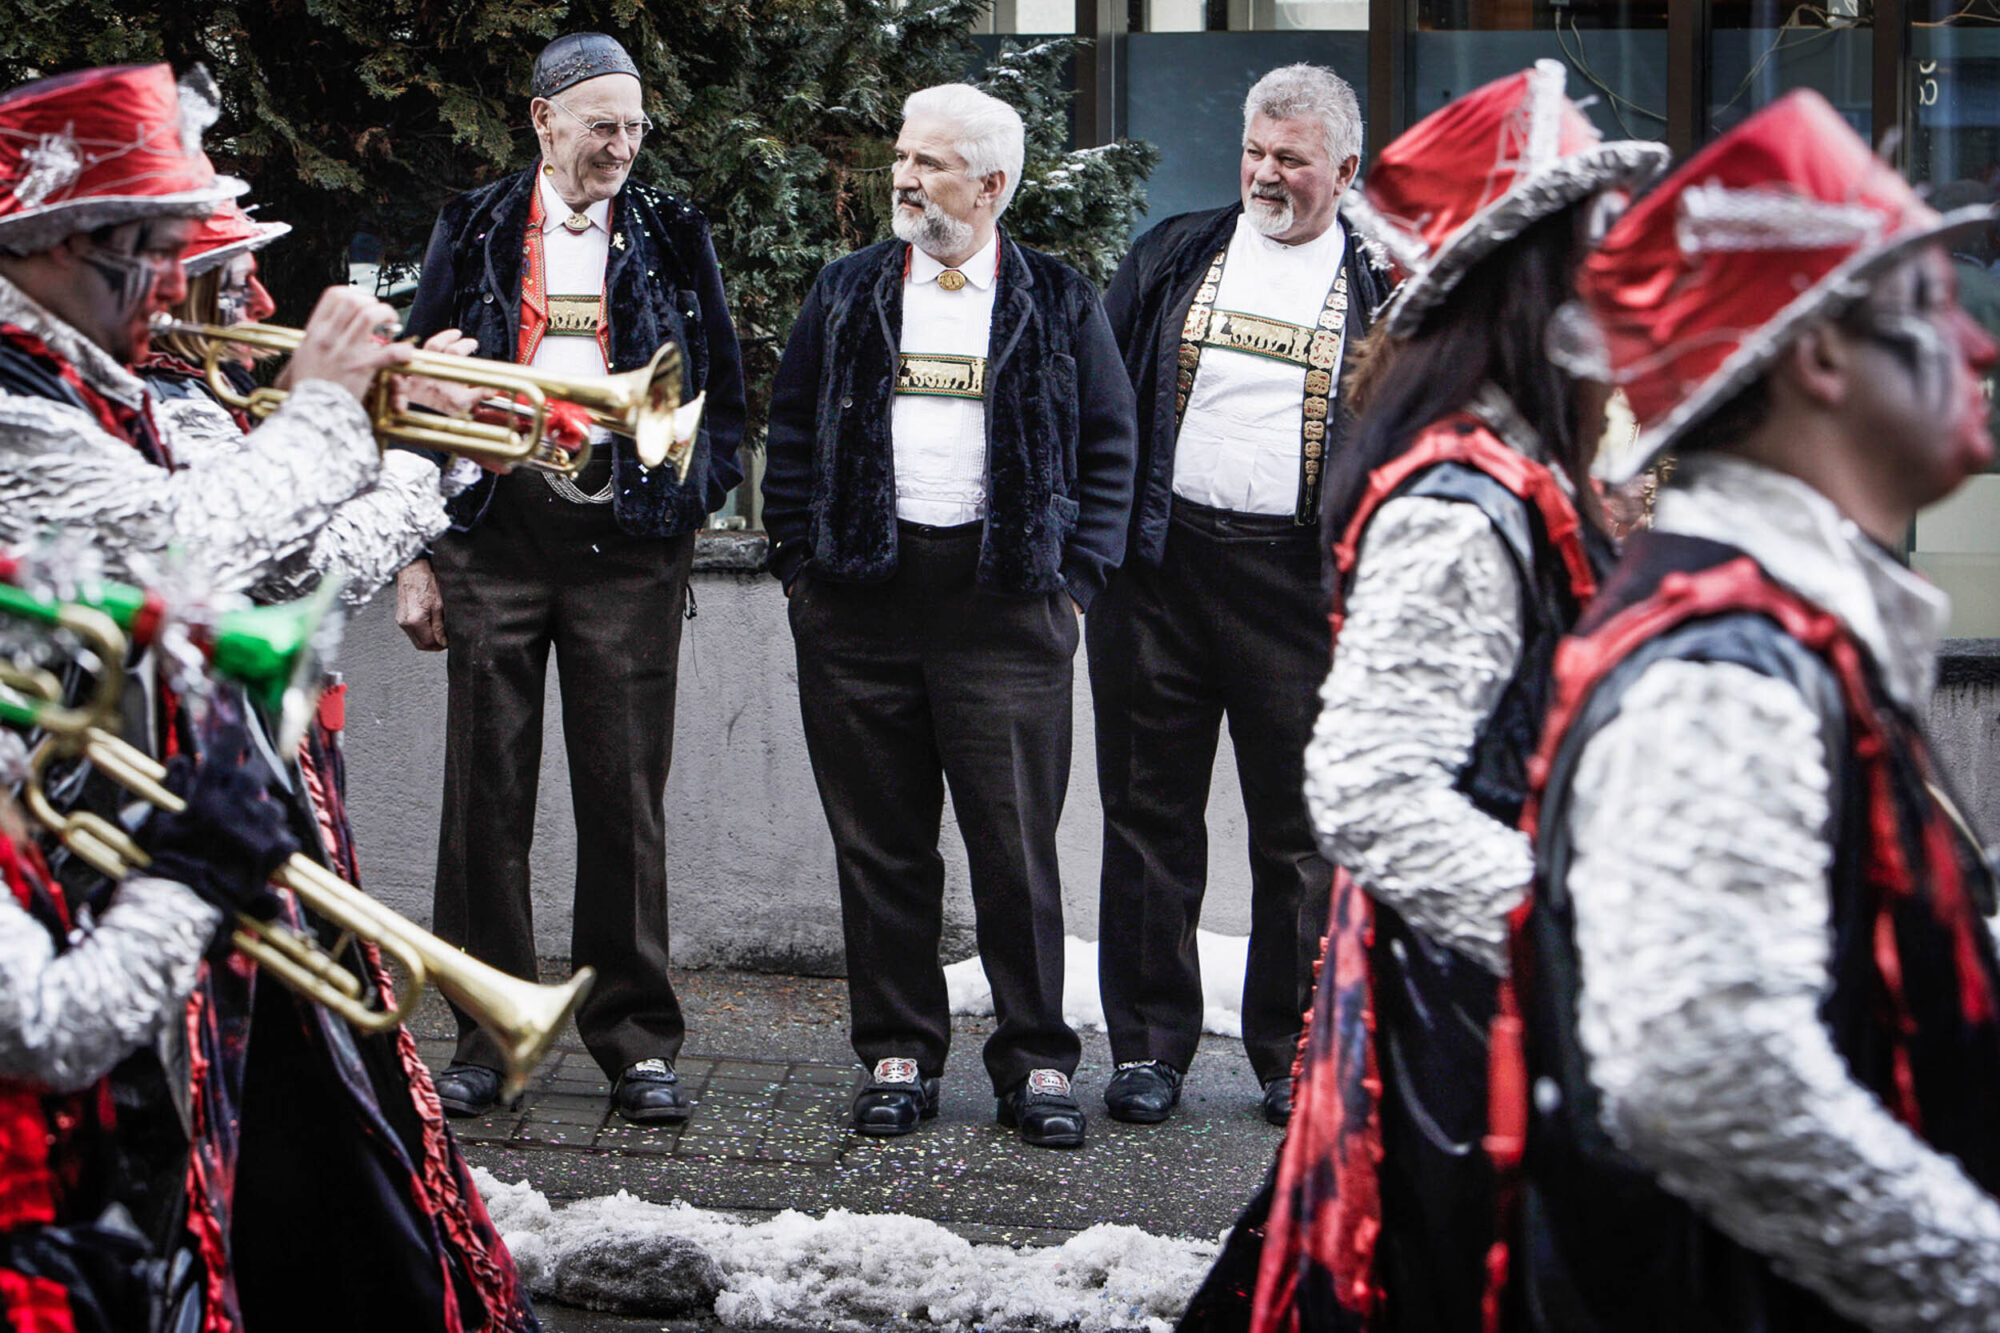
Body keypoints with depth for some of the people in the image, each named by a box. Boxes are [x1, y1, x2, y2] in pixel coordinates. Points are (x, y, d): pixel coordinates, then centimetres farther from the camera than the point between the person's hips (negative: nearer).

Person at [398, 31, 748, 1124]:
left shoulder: (671, 239, 10)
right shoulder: (475, 234, 9)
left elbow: (720, 389, 13)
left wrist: (688, 503, -1)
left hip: (625, 542, 0)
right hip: (495, 532, 0)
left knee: (626, 798, 0)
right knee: (487, 795, 2)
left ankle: (637, 1044, 7)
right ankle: (486, 1041, 9)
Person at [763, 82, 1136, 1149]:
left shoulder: (1060, 304, 7)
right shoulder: (848, 293, 12)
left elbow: (1108, 447, 8)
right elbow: (792, 430, 13)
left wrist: (1078, 578, -1)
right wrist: (799, 562, 4)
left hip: (1007, 598, -2)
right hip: (860, 599, 2)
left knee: (1016, 843, -2)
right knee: (879, 842, 4)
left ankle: (1035, 1061, 7)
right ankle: (898, 1054, 13)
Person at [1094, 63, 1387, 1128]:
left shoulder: (1379, 289, 6)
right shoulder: (1174, 258, 11)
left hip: (1302, 582, -2)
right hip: (1159, 563, 2)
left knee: (1302, 831, 2)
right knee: (1151, 813, 5)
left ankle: (1293, 1057, 12)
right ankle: (1148, 1047, 13)